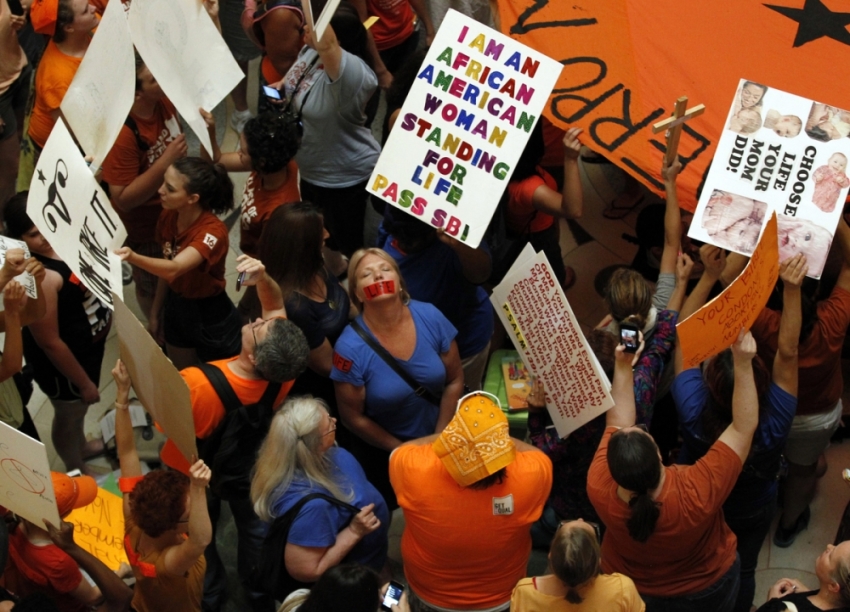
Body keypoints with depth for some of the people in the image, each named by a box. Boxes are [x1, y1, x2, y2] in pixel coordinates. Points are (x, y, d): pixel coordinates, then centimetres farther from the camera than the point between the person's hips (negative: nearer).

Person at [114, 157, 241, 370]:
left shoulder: (213, 231, -31)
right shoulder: (168, 217, -9)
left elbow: (174, 269, -45)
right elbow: (165, 267, 4)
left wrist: (133, 257, -63)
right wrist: (155, 312, 9)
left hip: (212, 319, -6)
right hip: (176, 309, 6)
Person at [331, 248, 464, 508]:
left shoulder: (430, 317, -19)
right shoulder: (350, 347, -26)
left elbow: (454, 380, -7)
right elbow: (353, 417, -15)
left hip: (437, 439, 3)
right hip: (384, 452, -3)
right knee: (394, 509, 22)